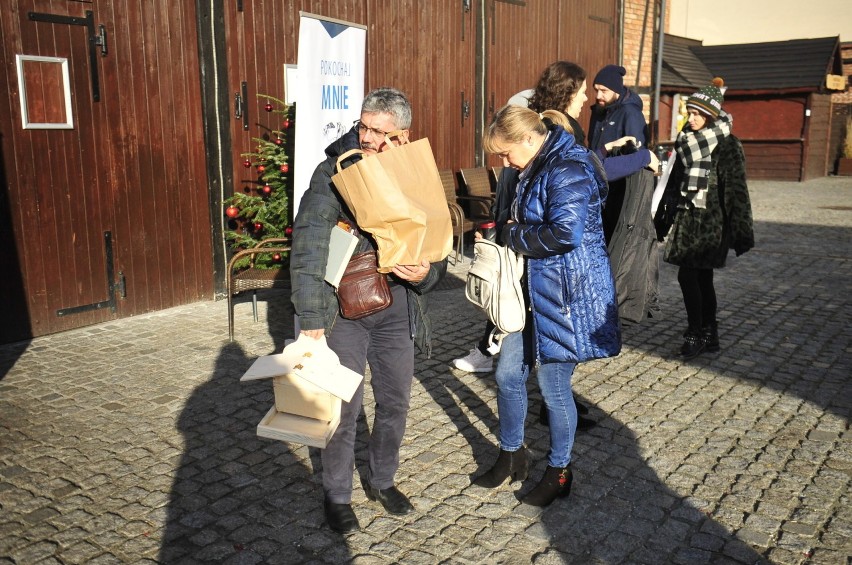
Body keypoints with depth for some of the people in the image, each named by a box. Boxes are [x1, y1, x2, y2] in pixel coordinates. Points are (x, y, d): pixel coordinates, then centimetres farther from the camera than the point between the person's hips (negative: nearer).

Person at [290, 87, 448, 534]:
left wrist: (427, 273, -17)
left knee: (395, 401, 13)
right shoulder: (334, 173, -11)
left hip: (396, 308, 4)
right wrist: (312, 319, -23)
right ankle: (337, 496, 24)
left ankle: (382, 480, 37)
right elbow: (308, 248, -17)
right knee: (345, 405, 1)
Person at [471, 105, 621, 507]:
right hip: (533, 289, 10)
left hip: (567, 292, -9)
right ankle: (512, 456, 33)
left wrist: (513, 235, -14)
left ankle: (559, 472, 26)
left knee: (554, 387, 4)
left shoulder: (567, 169, -19)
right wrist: (512, 234, 0)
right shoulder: (536, 169, 12)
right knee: (507, 374, 13)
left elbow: (564, 233, -29)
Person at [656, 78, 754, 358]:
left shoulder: (727, 145, -9)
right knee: (702, 277, 11)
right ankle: (710, 335, 20)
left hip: (709, 220, -7)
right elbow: (675, 180, 19)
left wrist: (739, 234, -12)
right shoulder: (687, 141, 12)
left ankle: (695, 334, 2)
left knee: (688, 275, -10)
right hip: (687, 218, 7)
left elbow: (736, 190, -11)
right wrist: (665, 217, 21)